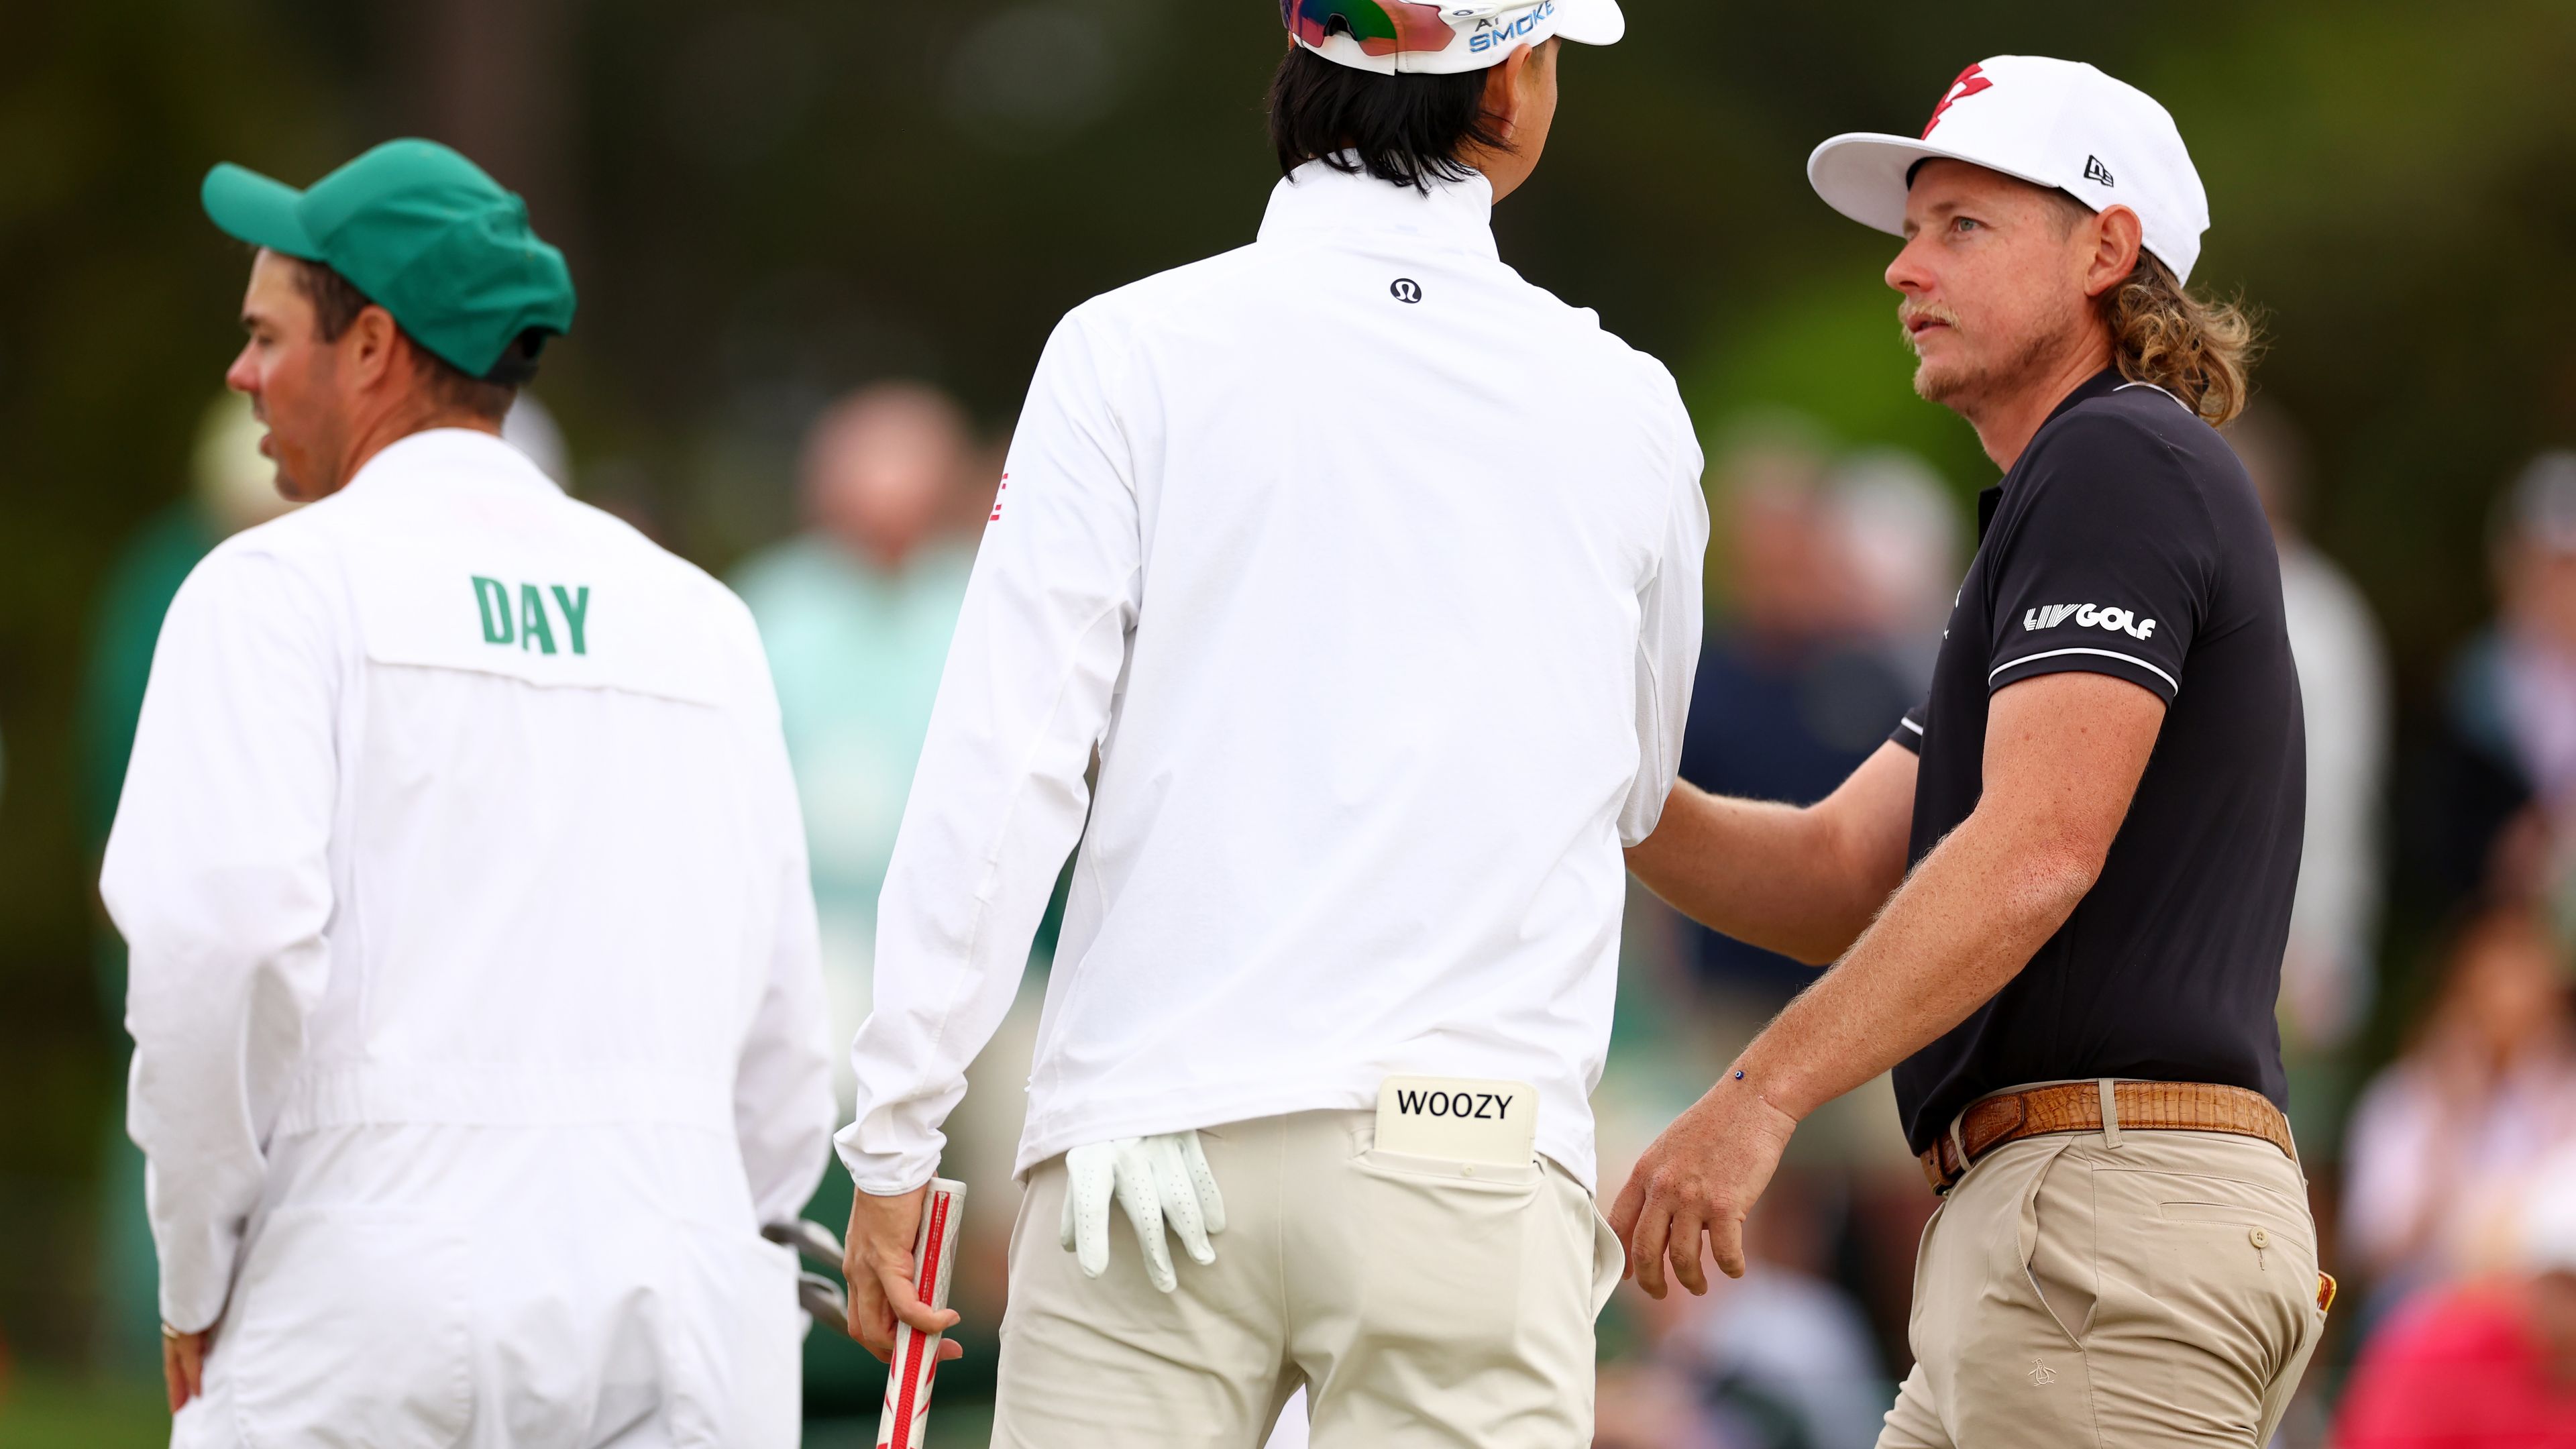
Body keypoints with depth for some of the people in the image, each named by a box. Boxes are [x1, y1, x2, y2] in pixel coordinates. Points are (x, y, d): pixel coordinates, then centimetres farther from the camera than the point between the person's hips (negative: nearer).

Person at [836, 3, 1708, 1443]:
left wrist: (895, 1137, -1)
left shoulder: (1140, 351, 1)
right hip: (1477, 1154, 1)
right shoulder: (1627, 409, 8)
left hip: (1158, 1152, -1)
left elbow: (1006, 762, -4)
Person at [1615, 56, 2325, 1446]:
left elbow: (2038, 852, -19)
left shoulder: (2121, 462, -5)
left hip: (2110, 1201, -10)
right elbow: (1838, 878, 20)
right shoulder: (2056, 508, 27)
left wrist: (1758, 1096, -24)